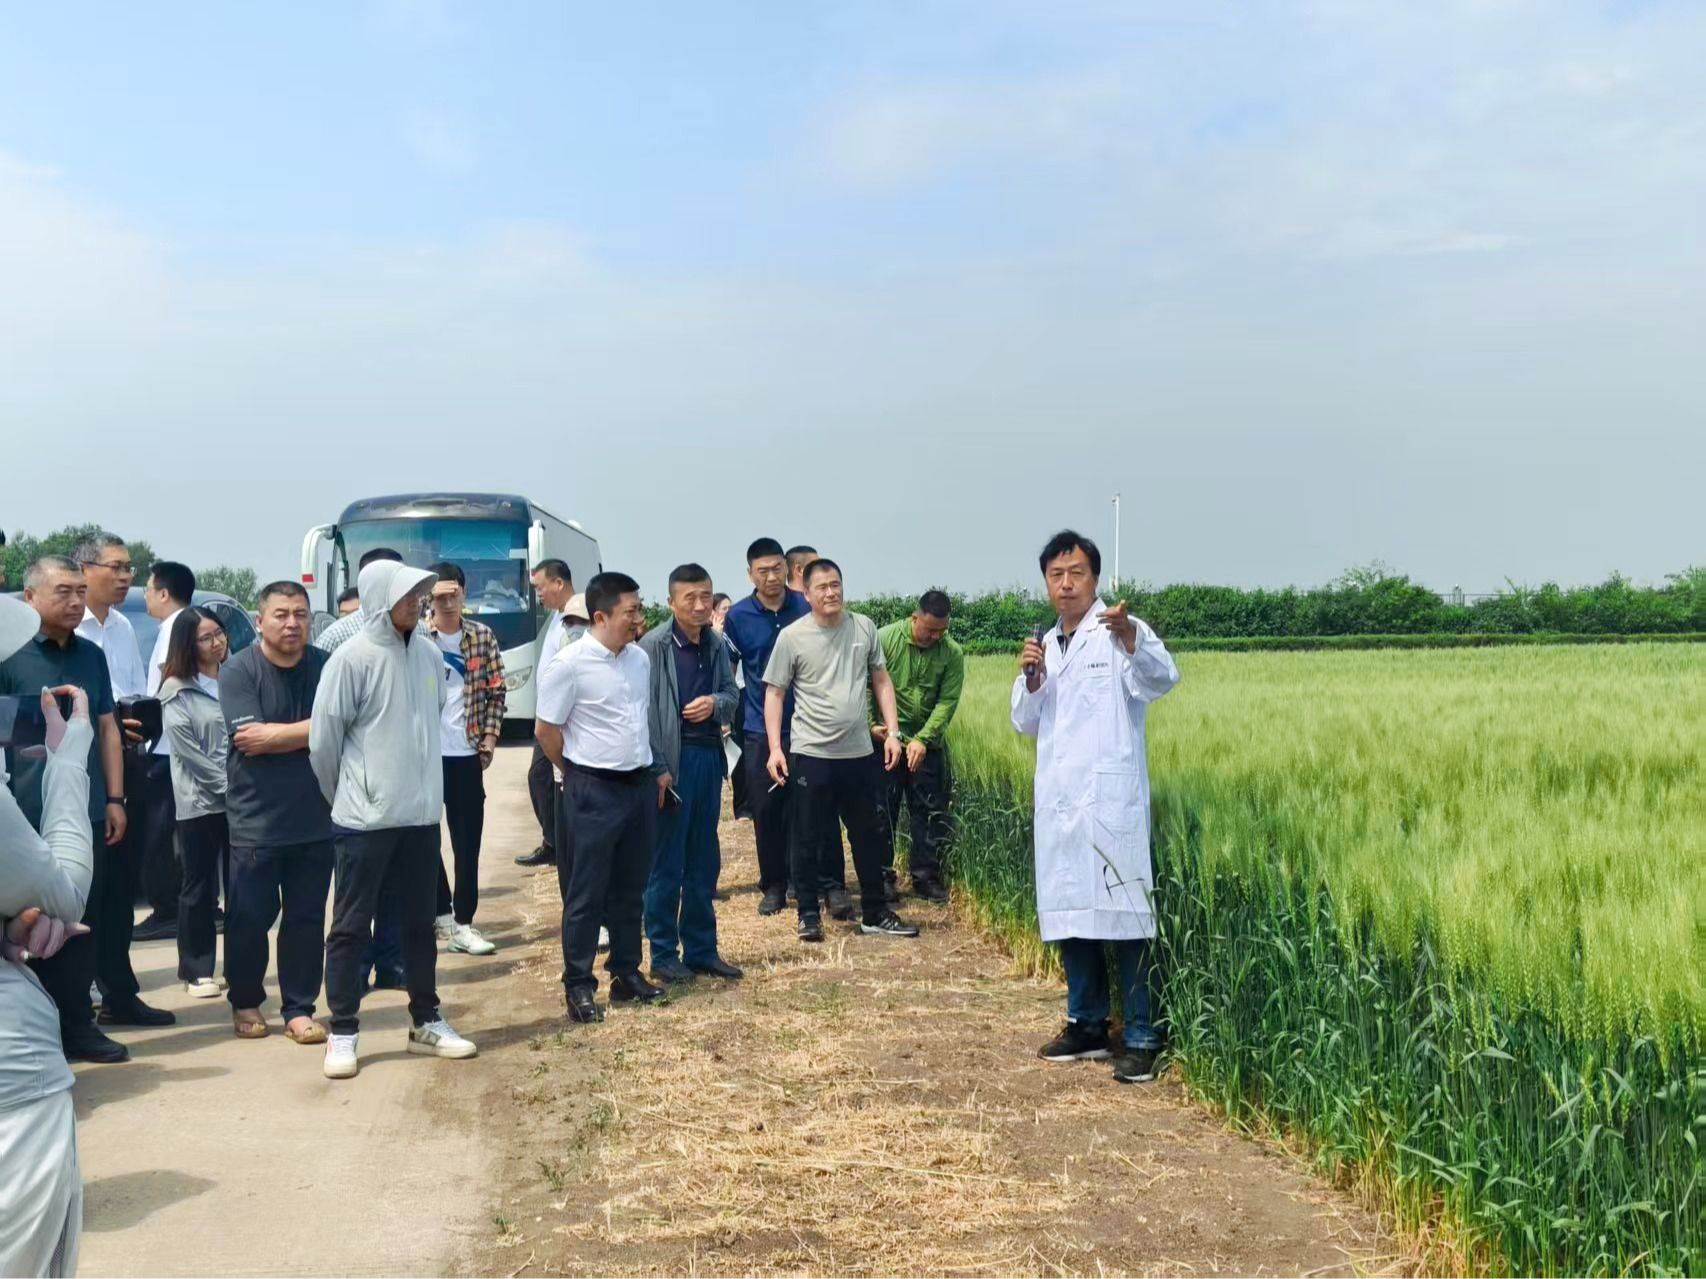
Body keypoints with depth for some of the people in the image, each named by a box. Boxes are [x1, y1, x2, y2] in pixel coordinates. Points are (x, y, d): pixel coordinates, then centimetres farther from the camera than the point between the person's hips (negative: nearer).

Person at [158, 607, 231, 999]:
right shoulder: (176, 691, -4)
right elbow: (187, 750, -10)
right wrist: (227, 785, -14)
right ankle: (196, 970, 10)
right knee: (199, 887, 2)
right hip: (199, 801, -4)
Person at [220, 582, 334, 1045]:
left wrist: (275, 734, -12)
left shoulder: (326, 668, 2)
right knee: (249, 917, 6)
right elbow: (249, 738, -15)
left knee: (307, 918, 7)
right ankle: (245, 1003, 25)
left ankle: (299, 1008, 19)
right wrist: (310, 731, -9)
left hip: (315, 819, 2)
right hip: (256, 820, -2)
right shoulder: (239, 671, -6)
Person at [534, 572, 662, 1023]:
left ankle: (626, 974, 26)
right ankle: (578, 986, 12)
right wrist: (580, 774, 2)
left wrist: (654, 772, 14)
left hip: (641, 785, 6)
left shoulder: (639, 659, 5)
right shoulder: (569, 664, -15)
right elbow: (545, 730, -8)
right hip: (594, 791, -6)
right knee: (587, 894, 2)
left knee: (630, 888, 14)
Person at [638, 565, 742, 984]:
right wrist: (656, 768, -17)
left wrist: (715, 704, -7)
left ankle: (701, 949, 24)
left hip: (709, 757, 6)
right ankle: (663, 954, 12)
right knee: (666, 863, 2)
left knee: (704, 862, 14)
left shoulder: (716, 644, 7)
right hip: (671, 761, -6)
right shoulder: (653, 646, -11)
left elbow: (733, 695, 17)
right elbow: (643, 710, -14)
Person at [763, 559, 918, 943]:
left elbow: (881, 681, 10)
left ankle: (875, 915, 25)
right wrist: (774, 749, -9)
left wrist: (892, 732, 2)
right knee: (808, 840, 6)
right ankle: (809, 915, 20)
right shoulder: (792, 636, -6)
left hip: (860, 753, 3)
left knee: (869, 837, 12)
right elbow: (774, 693, -2)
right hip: (811, 754, -3)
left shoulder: (863, 627, 3)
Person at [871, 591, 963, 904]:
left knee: (931, 812, 5)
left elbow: (947, 702, -11)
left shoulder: (952, 653, -6)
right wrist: (870, 724, -15)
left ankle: (926, 877, 18)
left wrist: (923, 739, -20)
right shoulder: (885, 638, -10)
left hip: (928, 744, 2)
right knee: (882, 811, 6)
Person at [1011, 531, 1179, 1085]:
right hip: (1058, 802, 7)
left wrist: (1131, 640, -44)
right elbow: (1026, 724, 17)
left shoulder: (1122, 633, -4)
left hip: (1111, 801, -6)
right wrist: (1030, 680, -3)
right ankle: (1087, 1026, 23)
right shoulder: (1047, 645, 16)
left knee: (1126, 917, -7)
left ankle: (1140, 1039, 0)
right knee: (1068, 915, 11)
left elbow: (1162, 677, -24)